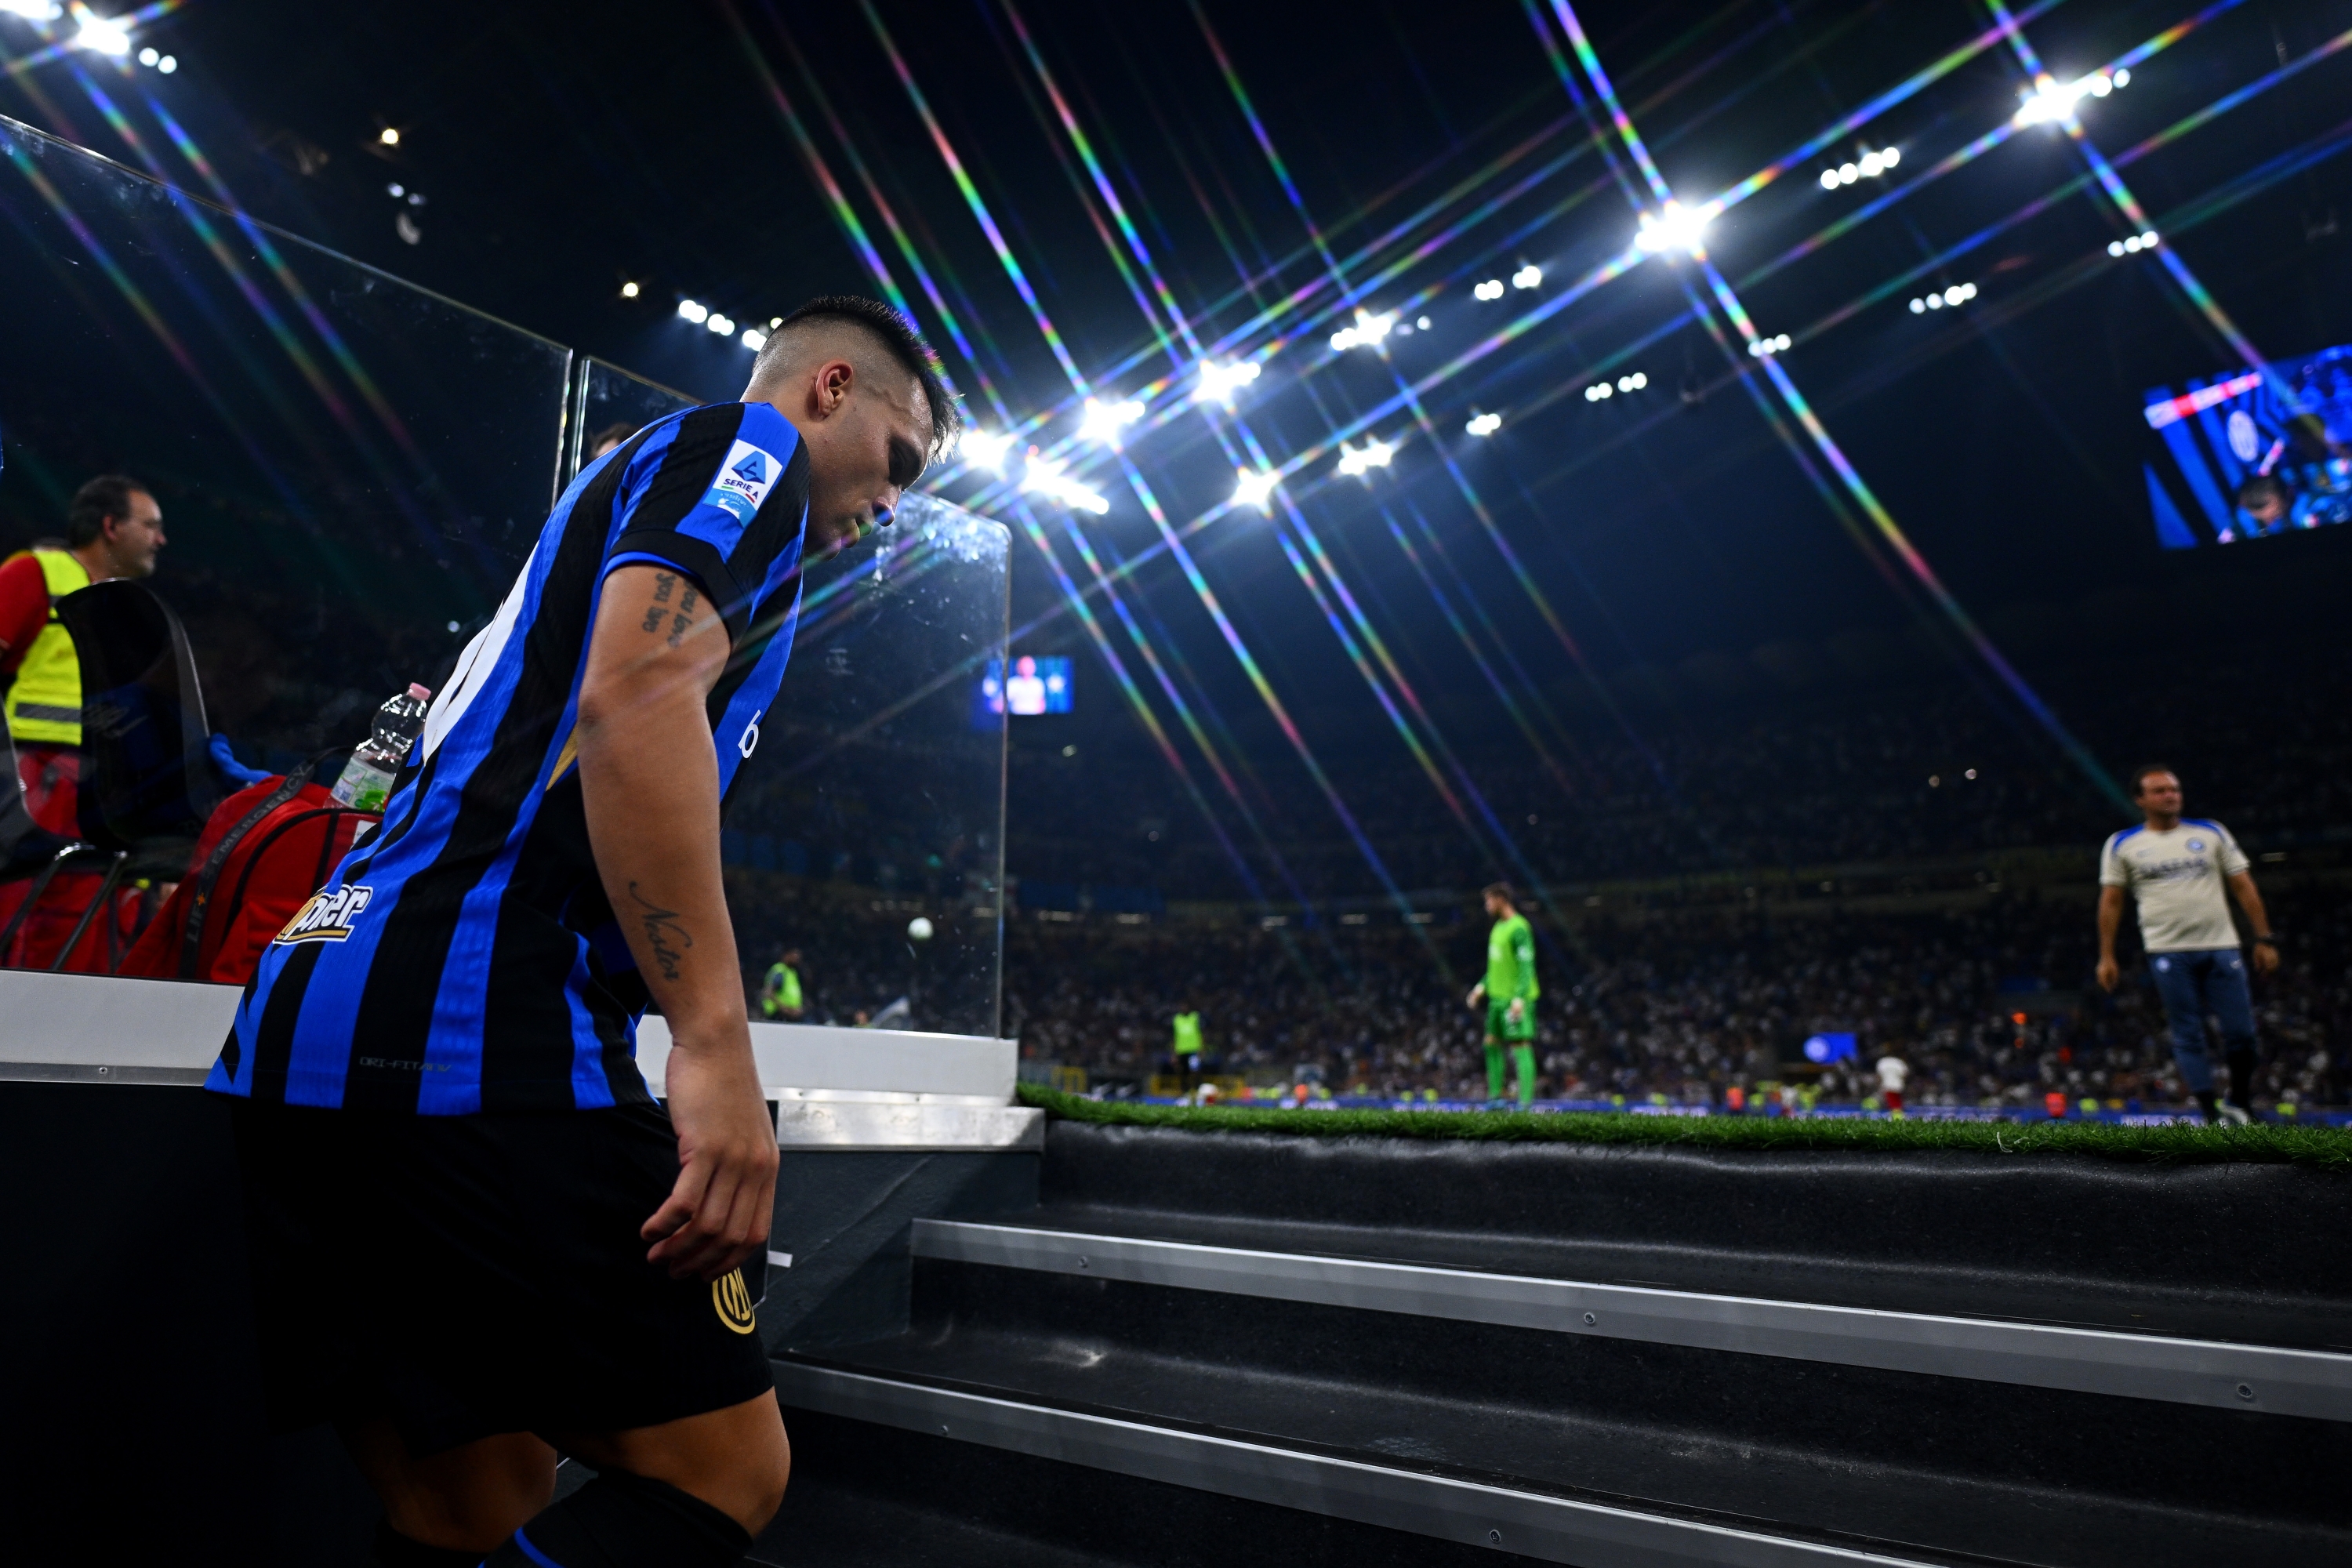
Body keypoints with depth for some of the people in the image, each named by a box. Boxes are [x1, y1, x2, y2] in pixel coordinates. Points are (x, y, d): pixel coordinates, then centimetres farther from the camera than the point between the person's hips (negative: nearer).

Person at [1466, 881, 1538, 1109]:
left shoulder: (1519, 928, -16)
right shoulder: (1499, 926, 13)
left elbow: (1526, 965, -20)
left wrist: (1519, 998, -25)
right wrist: (1483, 986, 22)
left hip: (1516, 999, -10)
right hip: (1497, 996, 10)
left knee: (1521, 1047, -8)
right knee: (1492, 1043, 12)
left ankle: (1526, 1099, -7)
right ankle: (1495, 1094, 20)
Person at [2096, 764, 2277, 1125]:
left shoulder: (2211, 832, 10)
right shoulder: (2122, 844, 5)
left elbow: (2243, 886, 11)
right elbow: (2110, 901, 6)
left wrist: (2264, 938, 4)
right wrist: (2106, 956, 2)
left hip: (2221, 947, 2)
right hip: (2168, 953, -2)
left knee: (2241, 1032, 0)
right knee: (2188, 1037, 0)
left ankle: (2237, 1104, 22)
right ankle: (2212, 1115, 7)